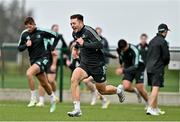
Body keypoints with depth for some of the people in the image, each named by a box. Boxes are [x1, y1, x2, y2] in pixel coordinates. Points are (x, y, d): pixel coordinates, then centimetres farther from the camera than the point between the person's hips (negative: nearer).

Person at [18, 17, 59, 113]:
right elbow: (19, 48, 5)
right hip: (33, 60, 6)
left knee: (29, 73, -28)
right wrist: (26, 45, -14)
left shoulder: (41, 32, -11)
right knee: (43, 83, 15)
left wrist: (52, 49, -3)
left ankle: (33, 98, -20)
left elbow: (56, 37, 1)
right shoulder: (24, 34, -1)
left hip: (42, 58, -6)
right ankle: (52, 98, 39)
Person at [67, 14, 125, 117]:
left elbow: (100, 45, -28)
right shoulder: (75, 33, 5)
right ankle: (77, 109, -21)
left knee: (102, 90, 7)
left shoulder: (89, 31, -19)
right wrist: (76, 48, 21)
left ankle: (118, 90, 42)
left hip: (97, 65, -6)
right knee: (74, 79, -22)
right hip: (84, 64, 6)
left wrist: (84, 44, -30)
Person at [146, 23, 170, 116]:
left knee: (154, 88, 16)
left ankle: (156, 108, 24)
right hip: (158, 68, -8)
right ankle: (150, 108, -19)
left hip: (149, 67, 8)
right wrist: (165, 63, 8)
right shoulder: (163, 42, -11)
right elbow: (166, 56, -11)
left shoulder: (152, 41, 14)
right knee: (156, 88, -11)